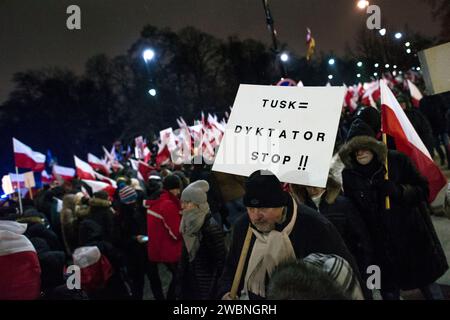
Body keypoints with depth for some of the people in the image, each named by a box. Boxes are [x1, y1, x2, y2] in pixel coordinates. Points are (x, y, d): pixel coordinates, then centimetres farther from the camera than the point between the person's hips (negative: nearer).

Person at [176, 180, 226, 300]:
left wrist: (212, 289, -14)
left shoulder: (211, 227, -21)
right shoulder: (189, 224, 2)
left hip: (205, 285, -7)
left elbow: (221, 260, -17)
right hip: (188, 283, 7)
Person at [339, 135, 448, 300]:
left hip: (411, 235, -1)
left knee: (426, 282, 15)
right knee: (389, 290, 13)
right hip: (381, 243, 1)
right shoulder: (349, 175, -5)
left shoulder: (396, 160, -9)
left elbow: (423, 189, -5)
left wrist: (398, 190, -23)